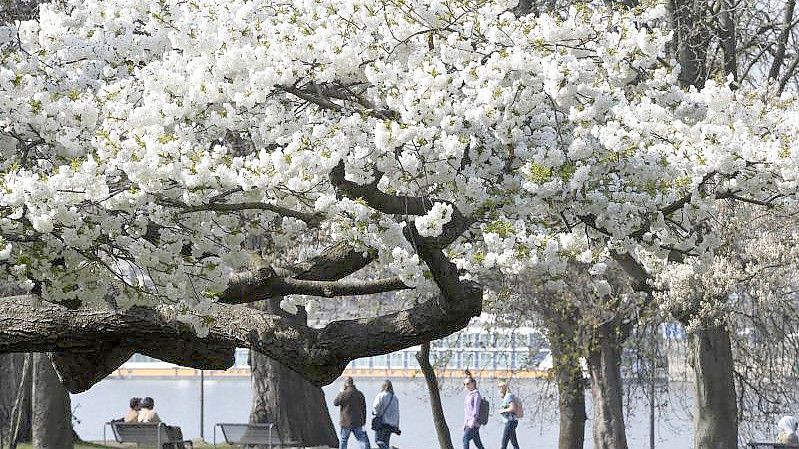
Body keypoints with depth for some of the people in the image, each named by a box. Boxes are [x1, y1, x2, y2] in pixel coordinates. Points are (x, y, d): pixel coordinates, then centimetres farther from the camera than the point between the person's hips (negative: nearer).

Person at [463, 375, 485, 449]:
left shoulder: (476, 394, -6)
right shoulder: (468, 395, 19)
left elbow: (476, 408, -15)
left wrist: (473, 421, -24)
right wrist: (464, 424, 21)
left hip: (474, 423, -9)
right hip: (468, 423, 9)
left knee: (465, 438, -22)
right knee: (478, 443, 10)